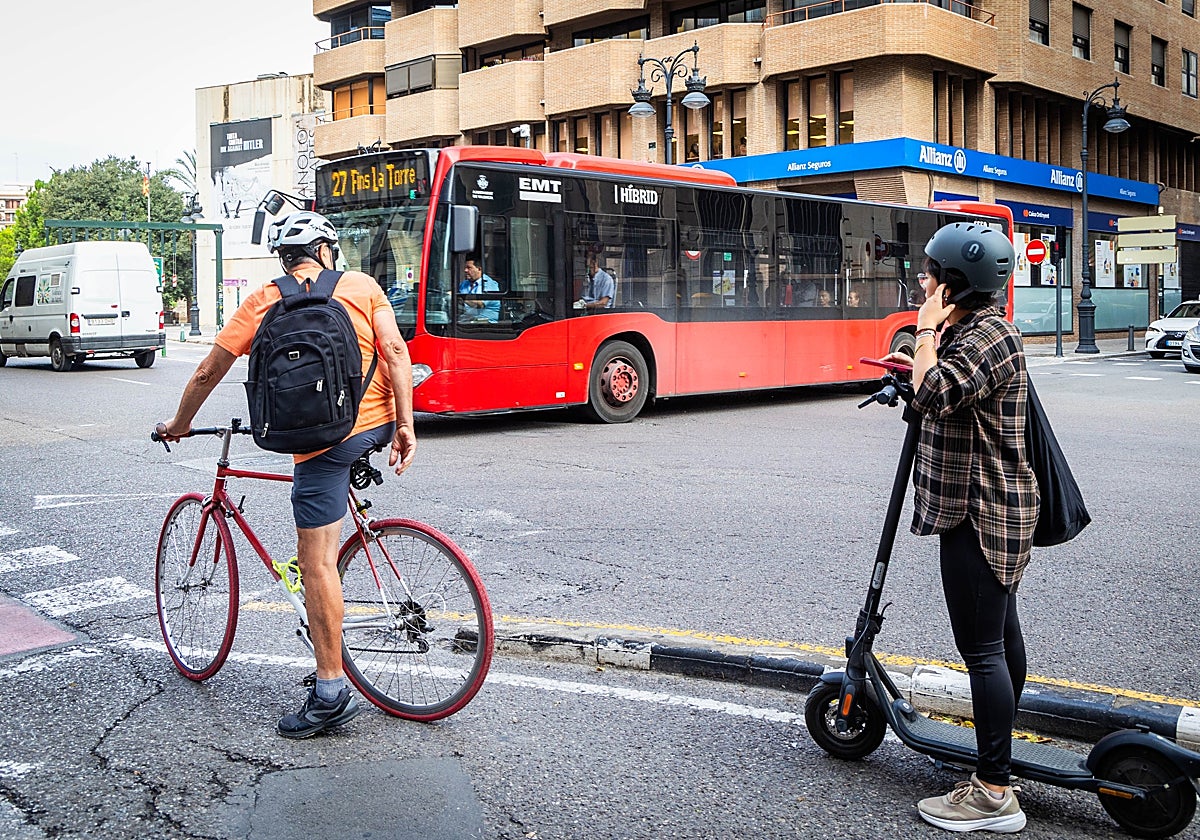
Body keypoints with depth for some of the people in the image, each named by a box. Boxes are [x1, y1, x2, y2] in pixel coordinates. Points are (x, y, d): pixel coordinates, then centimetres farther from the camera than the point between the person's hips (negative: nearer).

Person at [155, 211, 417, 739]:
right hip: (381, 421, 3)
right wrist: (405, 426, -3)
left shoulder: (262, 304, 5)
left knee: (317, 562, -1)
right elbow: (395, 351, -4)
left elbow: (208, 372, 10)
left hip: (324, 438, -3)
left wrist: (179, 423, 25)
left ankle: (331, 692, -1)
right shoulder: (362, 285, 7)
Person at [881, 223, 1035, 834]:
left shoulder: (990, 336, -18)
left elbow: (934, 394, -32)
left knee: (981, 647, -9)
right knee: (1001, 632, 20)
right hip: (993, 507, 11)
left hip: (980, 513, -11)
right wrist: (921, 362, 15)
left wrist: (927, 332, -19)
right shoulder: (973, 330, 15)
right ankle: (1001, 743, 34)